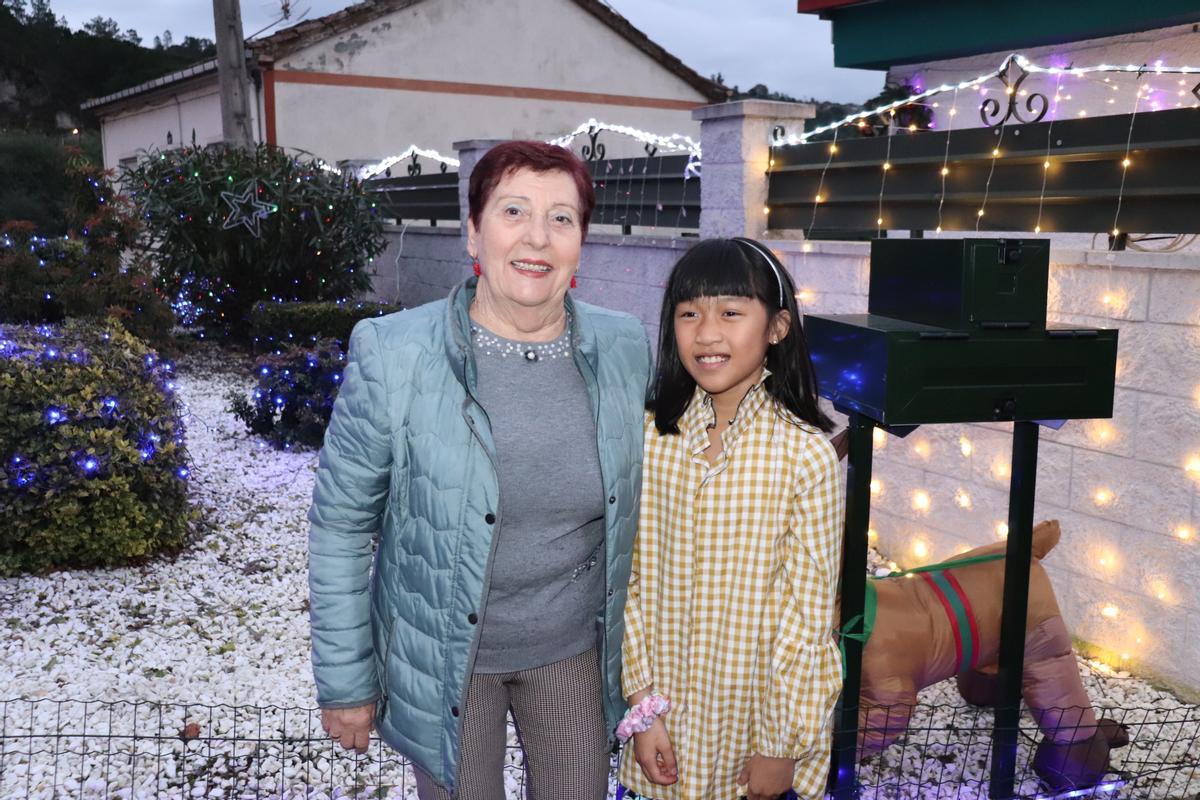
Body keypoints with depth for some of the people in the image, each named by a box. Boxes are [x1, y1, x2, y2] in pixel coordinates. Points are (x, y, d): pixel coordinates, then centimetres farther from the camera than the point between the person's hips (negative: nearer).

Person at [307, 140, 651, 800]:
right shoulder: (391, 356, -17)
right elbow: (340, 525, -9)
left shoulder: (626, 349, -7)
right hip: (445, 659, -2)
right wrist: (344, 682, -6)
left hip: (576, 647, 3)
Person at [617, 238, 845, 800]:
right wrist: (643, 706, -3)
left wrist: (781, 743, -8)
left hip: (758, 707, -2)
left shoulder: (806, 454, -15)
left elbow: (807, 610, -11)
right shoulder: (649, 437, -7)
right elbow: (630, 580, -2)